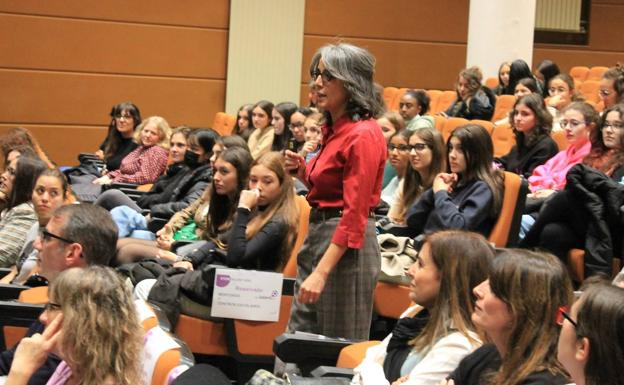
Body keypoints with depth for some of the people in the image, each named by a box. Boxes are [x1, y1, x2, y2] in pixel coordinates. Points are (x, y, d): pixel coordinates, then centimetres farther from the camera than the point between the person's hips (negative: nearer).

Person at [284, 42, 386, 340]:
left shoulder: (363, 135, -16)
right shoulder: (333, 128, 12)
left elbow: (354, 212, -20)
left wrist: (322, 272, -24)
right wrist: (302, 170, 3)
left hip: (346, 246, -9)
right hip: (317, 235, 9)